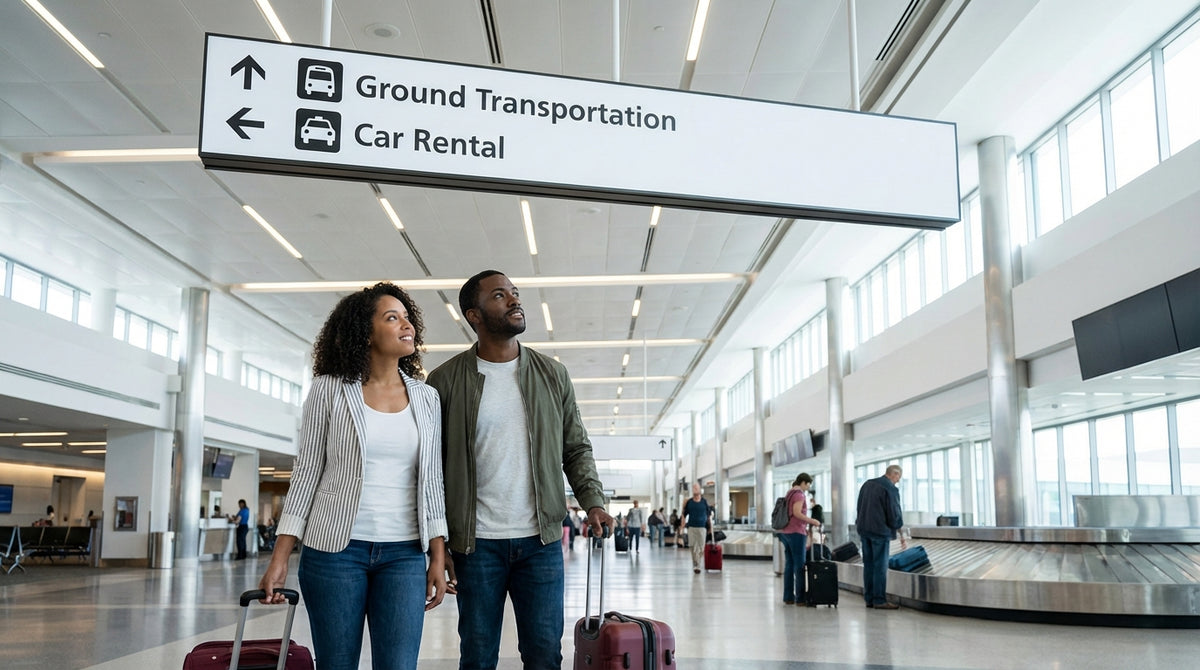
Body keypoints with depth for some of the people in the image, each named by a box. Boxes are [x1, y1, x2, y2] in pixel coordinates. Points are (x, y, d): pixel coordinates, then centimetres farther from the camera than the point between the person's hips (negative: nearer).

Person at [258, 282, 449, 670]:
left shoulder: (426, 398, 7)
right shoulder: (329, 389, -1)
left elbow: (431, 481, 9)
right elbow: (306, 473, 1)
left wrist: (438, 557, 3)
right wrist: (279, 558, -3)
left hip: (404, 554, 2)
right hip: (335, 549, -2)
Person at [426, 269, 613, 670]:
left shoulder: (552, 375, 6)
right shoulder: (445, 381, -1)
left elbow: (576, 448, 11)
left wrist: (593, 501, -5)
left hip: (541, 540, 2)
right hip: (476, 543, -2)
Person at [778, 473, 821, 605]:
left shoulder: (790, 493, 18)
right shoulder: (799, 494, -10)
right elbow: (797, 513, -21)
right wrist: (812, 521, -13)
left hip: (785, 532, 9)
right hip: (796, 532, -9)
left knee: (789, 565, 8)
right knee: (799, 565, -5)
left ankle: (788, 597, 9)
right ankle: (800, 598, -3)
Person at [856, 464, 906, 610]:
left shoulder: (867, 484, 13)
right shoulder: (891, 489, -11)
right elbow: (894, 514, -12)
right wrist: (902, 536, -3)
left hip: (864, 530, 7)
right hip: (880, 531, -7)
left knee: (868, 564, 10)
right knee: (880, 566, -4)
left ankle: (869, 599, 12)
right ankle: (879, 600, -4)